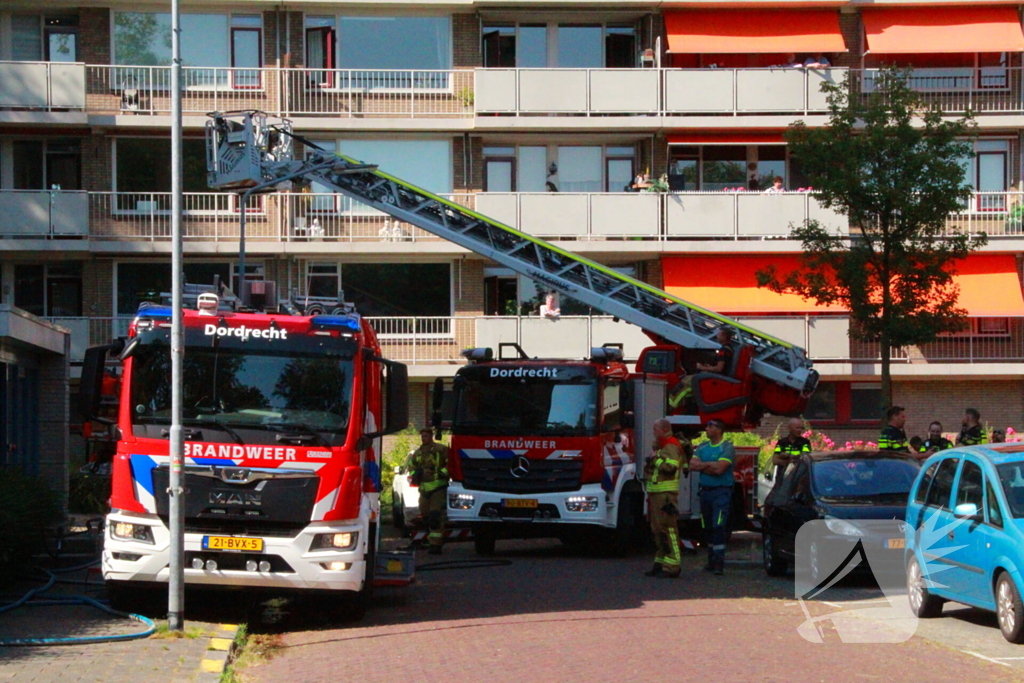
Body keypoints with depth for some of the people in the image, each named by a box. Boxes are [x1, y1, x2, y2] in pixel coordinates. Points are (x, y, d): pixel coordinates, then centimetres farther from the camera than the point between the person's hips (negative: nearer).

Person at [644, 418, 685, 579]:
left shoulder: (671, 446, -11)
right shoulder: (661, 446, 22)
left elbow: (670, 466, -25)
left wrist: (656, 458, -14)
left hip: (665, 494, -11)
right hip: (656, 493, 11)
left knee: (667, 529, -13)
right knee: (658, 529, 13)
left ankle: (671, 567, -15)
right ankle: (661, 564, 18)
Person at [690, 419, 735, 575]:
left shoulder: (727, 448, -7)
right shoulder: (702, 447, 13)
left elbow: (719, 468, -18)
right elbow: (692, 465, 2)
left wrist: (703, 465, -5)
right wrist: (711, 465, -8)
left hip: (721, 491, -6)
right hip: (705, 491, 6)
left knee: (718, 527, -13)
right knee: (707, 528, 9)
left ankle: (719, 562, -14)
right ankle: (712, 560, 18)